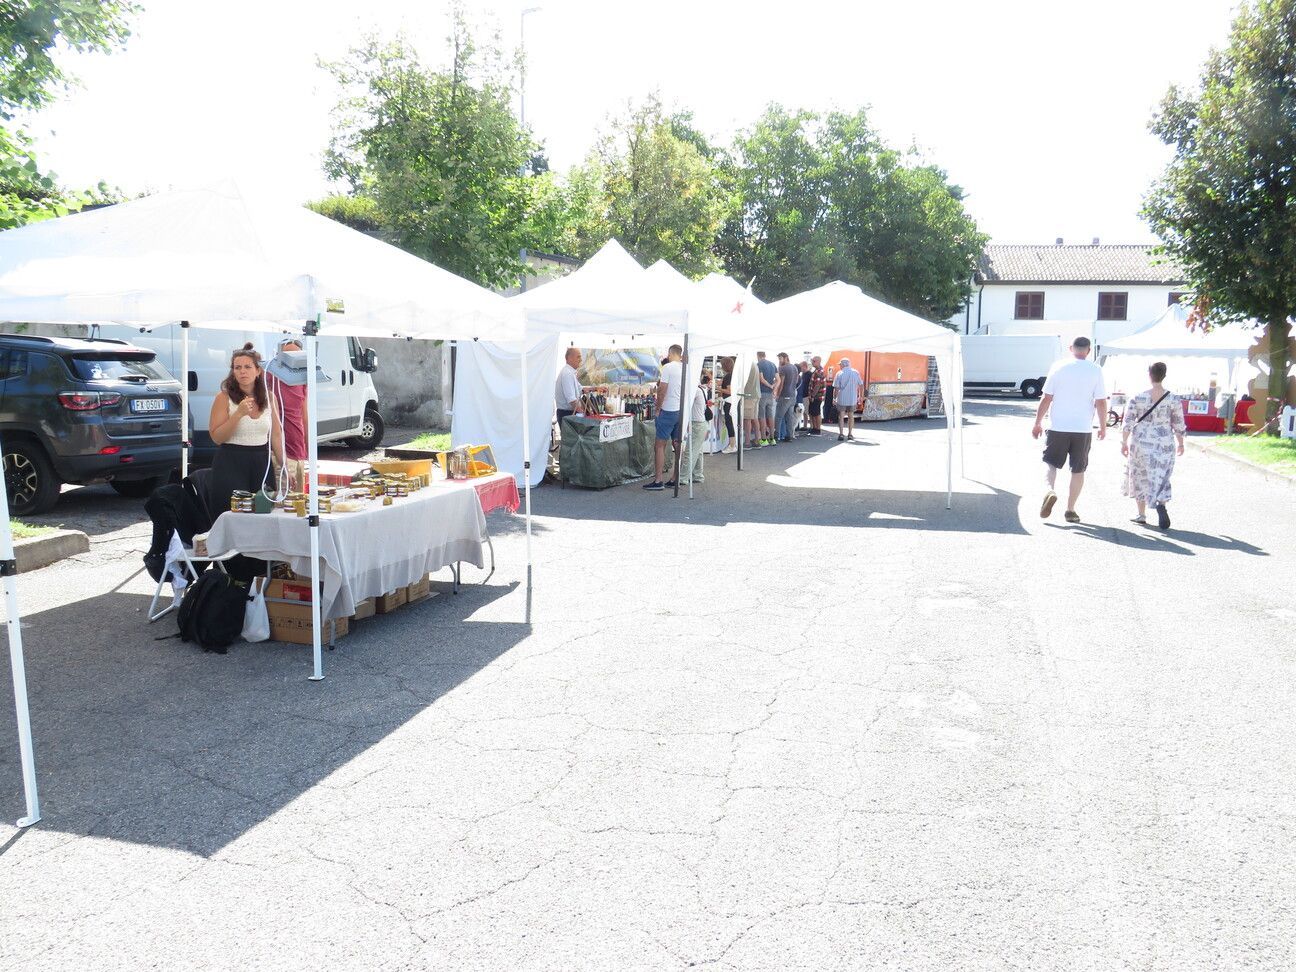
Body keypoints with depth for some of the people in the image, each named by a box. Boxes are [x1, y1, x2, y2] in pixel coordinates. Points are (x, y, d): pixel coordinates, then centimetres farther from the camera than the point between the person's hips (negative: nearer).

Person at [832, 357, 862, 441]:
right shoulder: (856, 373, 0)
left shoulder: (840, 373, -8)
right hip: (853, 399, 3)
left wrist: (834, 397, 3)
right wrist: (859, 397, 13)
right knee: (851, 416, 14)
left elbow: (836, 388, -8)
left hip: (842, 399, -3)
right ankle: (850, 434, 17)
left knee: (841, 416, 5)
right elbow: (860, 386, 3)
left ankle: (841, 434, -1)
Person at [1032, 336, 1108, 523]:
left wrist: (1038, 423, 6)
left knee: (1050, 462, 11)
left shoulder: (1059, 367, -2)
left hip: (1058, 427, -1)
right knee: (1078, 469, 10)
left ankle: (1050, 489, -17)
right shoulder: (1095, 370, 0)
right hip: (1083, 428, 1)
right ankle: (1070, 510, 12)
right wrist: (1103, 427, 11)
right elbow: (1101, 403, -1)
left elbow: (1046, 398, -3)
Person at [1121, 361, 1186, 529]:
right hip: (1164, 444, 0)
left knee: (1140, 477, 14)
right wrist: (1180, 443, 15)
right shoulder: (1173, 399, -4)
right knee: (1160, 478, 6)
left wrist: (1124, 442, 2)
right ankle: (1161, 504, -23)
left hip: (1141, 443, 0)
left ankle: (1142, 515, 19)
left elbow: (1127, 423, -6)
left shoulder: (1137, 398, -7)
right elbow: (1179, 425, 2)